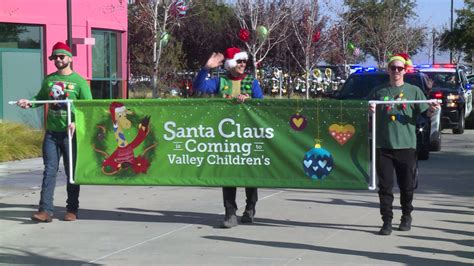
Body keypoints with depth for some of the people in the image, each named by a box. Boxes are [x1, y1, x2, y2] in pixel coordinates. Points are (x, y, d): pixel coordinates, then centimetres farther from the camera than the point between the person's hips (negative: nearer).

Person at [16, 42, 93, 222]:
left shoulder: (79, 81, -3)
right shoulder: (49, 80, 9)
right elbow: (41, 98, 18)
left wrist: (76, 123, -19)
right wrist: (29, 102, -4)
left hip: (70, 133, -3)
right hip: (51, 133, 3)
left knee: (72, 172, 6)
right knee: (49, 170, -2)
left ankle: (72, 210, 15)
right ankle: (45, 210, -5)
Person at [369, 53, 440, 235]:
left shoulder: (414, 91, 6)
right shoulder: (379, 92, 9)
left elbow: (424, 113, 5)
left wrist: (432, 110, -17)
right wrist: (370, 110, -11)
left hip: (406, 145, 0)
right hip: (383, 145, 1)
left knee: (407, 185, 7)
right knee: (385, 186, 0)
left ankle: (406, 217, 27)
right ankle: (387, 221, 6)